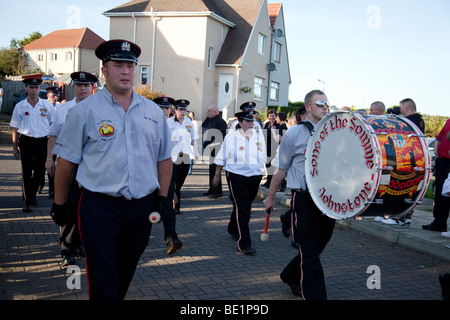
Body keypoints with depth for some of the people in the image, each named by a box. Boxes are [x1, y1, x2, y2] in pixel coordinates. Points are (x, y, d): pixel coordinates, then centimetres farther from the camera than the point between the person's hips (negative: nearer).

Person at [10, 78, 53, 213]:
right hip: (26, 141, -1)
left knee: (40, 172, 9)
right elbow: (15, 128, 6)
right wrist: (14, 146, 6)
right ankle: (27, 201, 8)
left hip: (42, 141, 1)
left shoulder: (47, 105, 3)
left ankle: (32, 194, 34)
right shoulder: (20, 106, 1)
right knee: (26, 173, -1)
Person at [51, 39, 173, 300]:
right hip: (100, 207, -3)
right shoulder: (85, 111, -3)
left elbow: (164, 158, 14)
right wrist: (59, 203, 4)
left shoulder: (153, 111, 8)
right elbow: (66, 161, 1)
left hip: (143, 208, 4)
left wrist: (162, 197, 7)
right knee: (103, 282, -2)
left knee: (125, 276, 18)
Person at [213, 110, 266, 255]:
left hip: (254, 178, 5)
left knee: (245, 208, 16)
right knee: (242, 210, -9)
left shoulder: (258, 138, 9)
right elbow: (222, 158, 4)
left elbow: (263, 158, 18)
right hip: (236, 177, -5)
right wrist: (217, 175, 6)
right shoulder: (231, 137, -2)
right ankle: (244, 243, -6)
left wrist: (260, 173, 18)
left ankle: (233, 229, 42)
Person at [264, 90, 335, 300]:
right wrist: (270, 197, 7)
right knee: (310, 252, -3)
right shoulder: (294, 134, -3)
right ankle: (314, 295, 6)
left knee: (318, 246, 17)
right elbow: (281, 169, 3)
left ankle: (291, 277, 40)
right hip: (304, 199, -5)